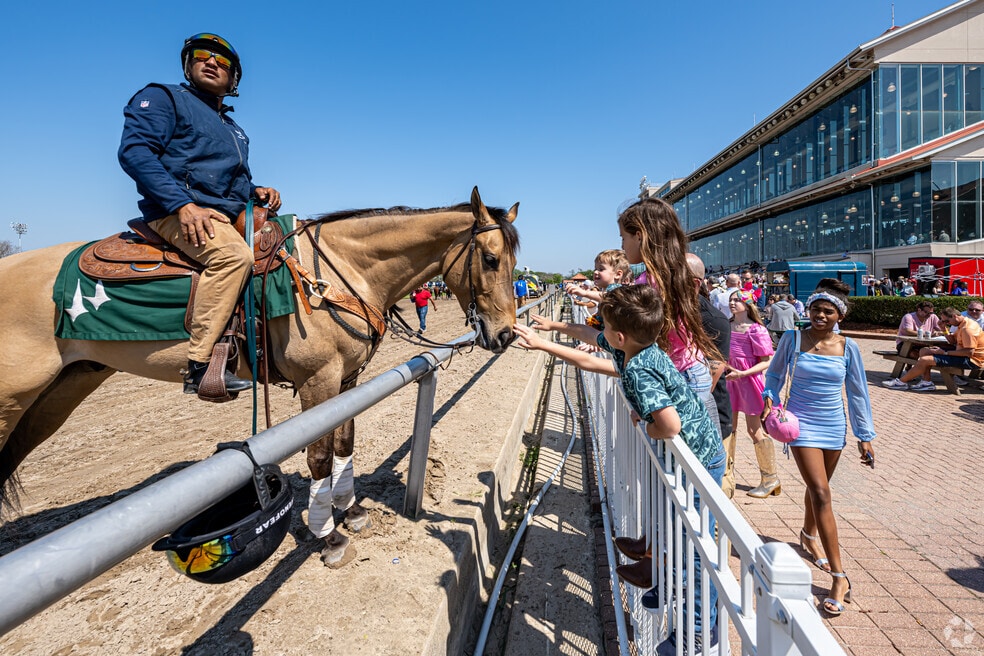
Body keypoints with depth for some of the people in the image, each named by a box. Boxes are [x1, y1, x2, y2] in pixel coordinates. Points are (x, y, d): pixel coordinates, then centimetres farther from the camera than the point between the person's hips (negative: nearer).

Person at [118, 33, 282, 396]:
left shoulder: (234, 130, 29)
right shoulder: (163, 98, 7)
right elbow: (134, 151, -8)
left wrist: (256, 191, 8)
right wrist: (184, 205, -23)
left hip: (231, 216, 8)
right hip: (176, 214, -8)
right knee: (234, 255, -36)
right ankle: (200, 365, -34)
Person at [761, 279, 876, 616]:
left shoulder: (848, 347, -2)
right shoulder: (793, 339, -9)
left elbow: (857, 393, 4)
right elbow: (775, 373, 4)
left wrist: (865, 436, 5)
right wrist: (769, 397, -14)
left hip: (834, 427, 4)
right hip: (802, 426, -3)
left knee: (817, 488, 21)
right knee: (821, 495, -9)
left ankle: (808, 536, 48)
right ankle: (839, 577, -3)